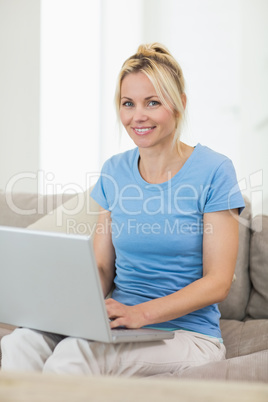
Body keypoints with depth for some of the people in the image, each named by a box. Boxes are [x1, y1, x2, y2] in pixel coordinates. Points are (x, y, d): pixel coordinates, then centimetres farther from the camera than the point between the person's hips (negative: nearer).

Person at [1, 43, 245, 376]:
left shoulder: (213, 170, -6)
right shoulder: (114, 171, 10)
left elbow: (217, 282, -8)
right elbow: (102, 267, 11)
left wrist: (141, 313, -21)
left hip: (186, 333, -4)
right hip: (118, 323, 4)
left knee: (74, 352, -33)